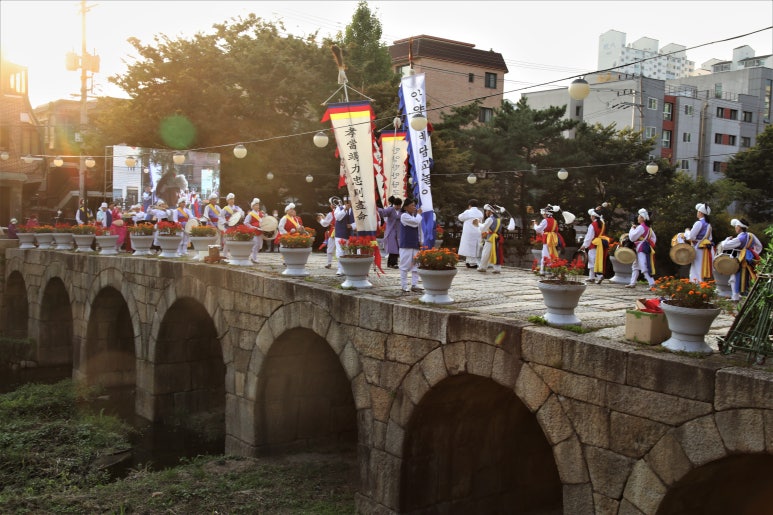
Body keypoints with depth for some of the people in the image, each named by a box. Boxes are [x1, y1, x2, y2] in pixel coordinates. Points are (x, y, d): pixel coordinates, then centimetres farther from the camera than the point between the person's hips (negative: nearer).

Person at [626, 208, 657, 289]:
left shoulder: (640, 227, -16)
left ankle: (652, 284, -18)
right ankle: (632, 283, 25)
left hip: (642, 249, -10)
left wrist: (632, 228, -4)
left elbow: (632, 238, -17)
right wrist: (650, 245, 19)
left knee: (644, 267, -13)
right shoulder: (648, 227, 13)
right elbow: (654, 238, 20)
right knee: (635, 266, 19)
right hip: (646, 248, 10)